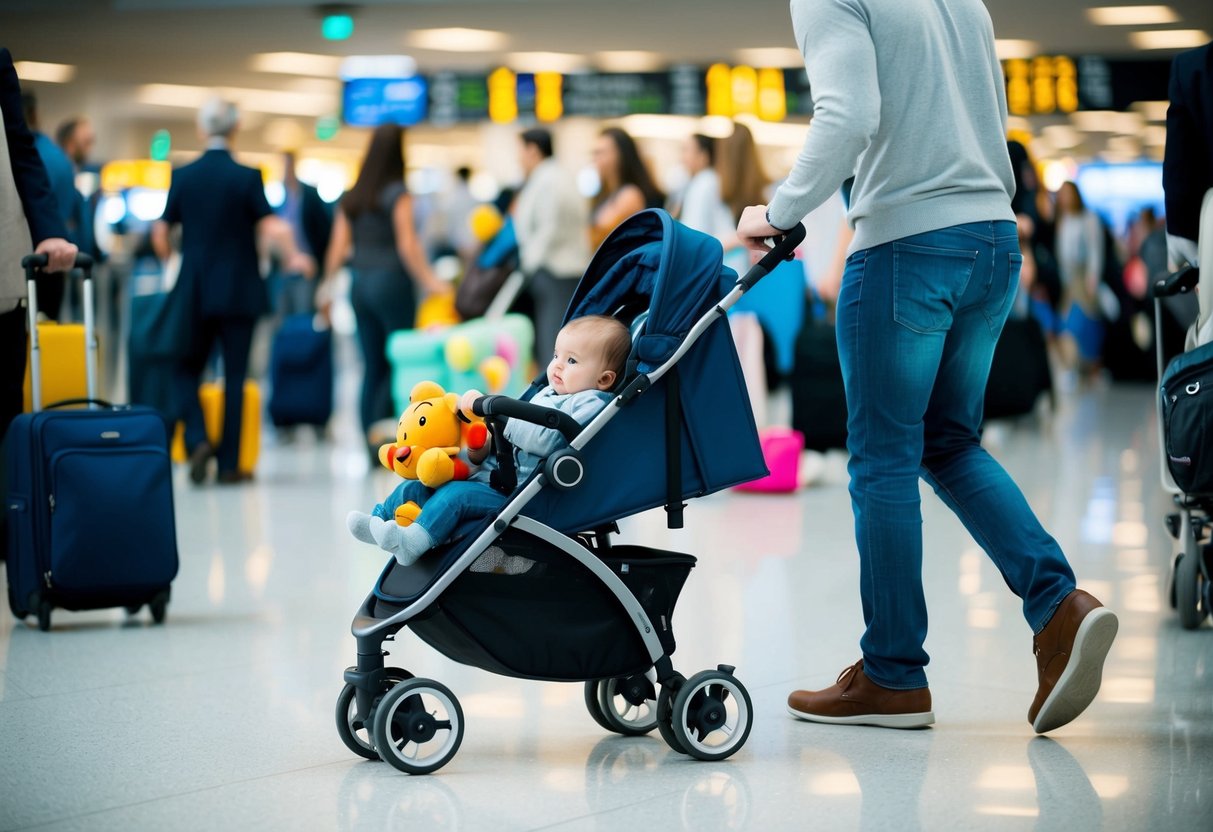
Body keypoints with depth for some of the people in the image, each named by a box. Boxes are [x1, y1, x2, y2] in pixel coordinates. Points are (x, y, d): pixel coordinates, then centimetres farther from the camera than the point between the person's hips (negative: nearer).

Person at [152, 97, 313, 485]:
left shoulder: (182, 176, 0)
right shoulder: (247, 177, -7)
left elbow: (160, 234, 5)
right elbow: (271, 228, -14)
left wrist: (169, 263, 24)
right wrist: (293, 258, 1)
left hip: (194, 291, 1)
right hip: (239, 292, -1)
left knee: (187, 369, 12)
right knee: (234, 376, 4)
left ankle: (198, 439, -10)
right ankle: (229, 463, 5)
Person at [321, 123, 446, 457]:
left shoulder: (351, 197, 8)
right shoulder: (398, 194, -8)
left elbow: (338, 246, 7)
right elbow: (407, 245, -14)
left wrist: (328, 284, 15)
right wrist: (428, 280, -14)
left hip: (360, 285, 6)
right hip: (391, 280, -6)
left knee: (372, 365, 9)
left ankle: (371, 443, 8)